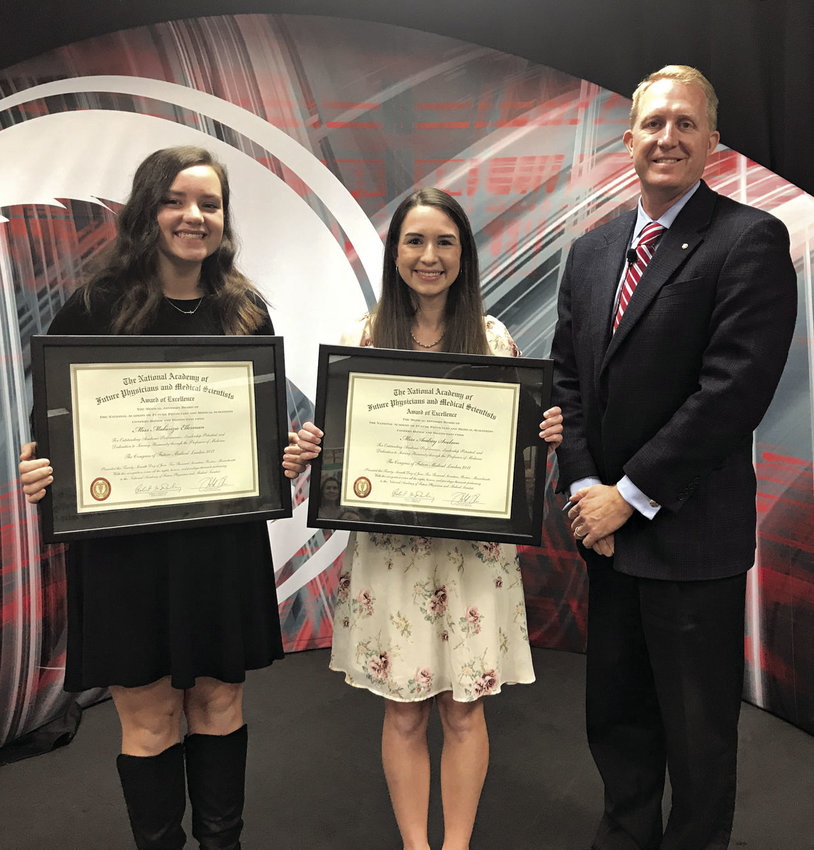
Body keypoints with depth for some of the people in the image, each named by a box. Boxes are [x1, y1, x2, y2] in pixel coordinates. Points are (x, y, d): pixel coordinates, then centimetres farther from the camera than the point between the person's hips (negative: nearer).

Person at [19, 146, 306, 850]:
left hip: (226, 543, 3)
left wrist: (288, 456, -8)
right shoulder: (95, 309, -4)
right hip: (125, 543, -2)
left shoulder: (245, 311, 4)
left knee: (219, 704, 16)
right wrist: (36, 474, -19)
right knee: (148, 719, 11)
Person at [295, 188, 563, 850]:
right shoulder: (362, 339, 2)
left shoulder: (494, 338, 2)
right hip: (388, 546, 0)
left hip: (474, 547, 0)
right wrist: (312, 448, -14)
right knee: (403, 711, 11)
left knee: (464, 708, 11)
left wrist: (546, 434, -13)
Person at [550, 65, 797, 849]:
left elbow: (734, 390, -18)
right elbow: (566, 375, 7)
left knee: (696, 727, 13)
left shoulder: (750, 240, -10)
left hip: (690, 532, -6)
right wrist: (583, 486, -5)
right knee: (615, 711, 21)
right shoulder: (590, 251, 10)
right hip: (609, 524, 6)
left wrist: (630, 494, -16)